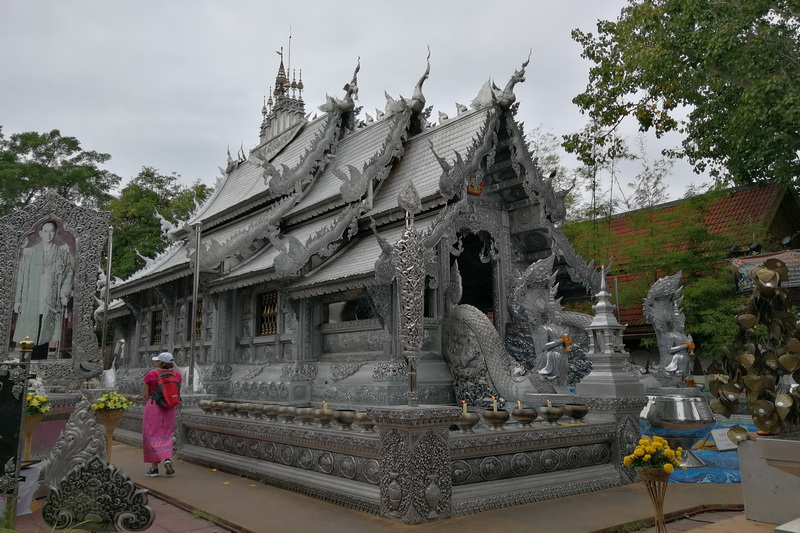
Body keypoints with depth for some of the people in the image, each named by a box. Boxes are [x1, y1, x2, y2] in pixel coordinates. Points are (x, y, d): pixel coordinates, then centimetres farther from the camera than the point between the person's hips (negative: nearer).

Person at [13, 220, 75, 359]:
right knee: (31, 338, -3)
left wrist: (65, 294, -4)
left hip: (52, 303, 0)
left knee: (44, 337, -1)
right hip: (31, 303, 0)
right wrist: (17, 300, 4)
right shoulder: (29, 251, 8)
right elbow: (21, 276, 8)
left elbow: (69, 273, 7)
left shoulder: (63, 251, 8)